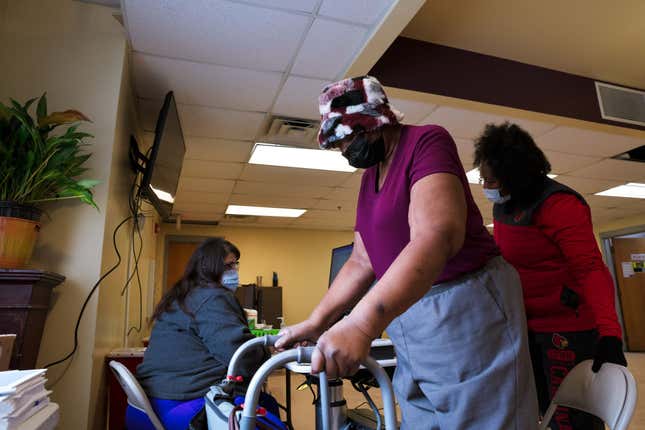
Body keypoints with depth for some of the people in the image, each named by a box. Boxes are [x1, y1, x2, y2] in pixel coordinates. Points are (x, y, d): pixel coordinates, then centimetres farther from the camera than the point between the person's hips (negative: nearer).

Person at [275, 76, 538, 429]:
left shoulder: (425, 141, -12)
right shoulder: (370, 177, 13)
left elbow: (438, 235, -30)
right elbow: (362, 261, 12)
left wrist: (362, 322, -39)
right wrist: (315, 323, 4)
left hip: (468, 308, -8)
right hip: (407, 316, 8)